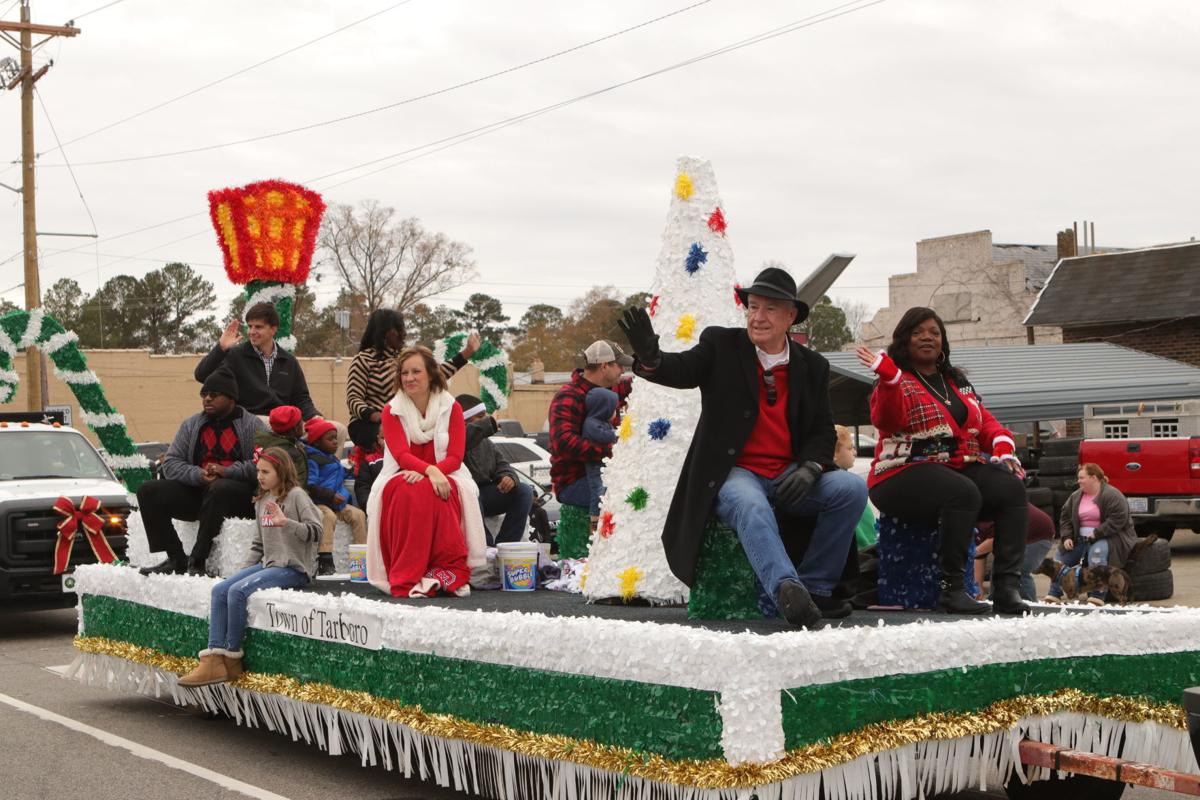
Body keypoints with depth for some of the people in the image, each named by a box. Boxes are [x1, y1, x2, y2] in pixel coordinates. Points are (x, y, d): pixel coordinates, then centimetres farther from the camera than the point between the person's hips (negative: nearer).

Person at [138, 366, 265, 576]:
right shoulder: (191, 425, 16)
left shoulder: (252, 425, 1)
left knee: (219, 489, -40)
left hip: (240, 494, -5)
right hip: (197, 491, 5)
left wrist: (226, 471, -23)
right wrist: (198, 474, -13)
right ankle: (176, 559, -16)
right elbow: (171, 464, 6)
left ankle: (197, 560, -32)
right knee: (148, 491, -12)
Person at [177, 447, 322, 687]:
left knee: (238, 591, -24)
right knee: (219, 590, -10)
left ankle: (232, 659, -12)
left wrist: (287, 523, -29)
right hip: (267, 564, 8)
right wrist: (245, 569, 9)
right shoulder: (262, 501, 16)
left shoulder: (296, 496, -7)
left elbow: (316, 531, -16)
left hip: (292, 568, -8)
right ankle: (213, 661, -17)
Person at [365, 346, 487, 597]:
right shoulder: (392, 411, 5)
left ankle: (450, 571, -32)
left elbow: (455, 457, -4)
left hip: (443, 476, 0)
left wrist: (427, 472, -24)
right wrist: (430, 470, -31)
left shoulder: (451, 408, 4)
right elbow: (401, 455, -9)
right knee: (408, 492, -35)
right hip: (403, 477, 0)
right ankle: (407, 579, -35)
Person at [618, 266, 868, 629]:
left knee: (852, 489, -20)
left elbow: (823, 431, 11)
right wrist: (649, 356, -37)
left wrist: (809, 469, -11)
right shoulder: (721, 345, 4)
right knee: (753, 508, -36)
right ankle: (787, 590, -50)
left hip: (788, 479, 4)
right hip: (734, 474, -4)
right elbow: (681, 370, -13)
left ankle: (815, 588, -12)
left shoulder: (812, 367, 11)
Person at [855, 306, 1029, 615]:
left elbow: (985, 421, 21)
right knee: (963, 493, -36)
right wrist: (889, 378, -32)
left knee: (1011, 486, -22)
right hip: (906, 475, -6)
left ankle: (1007, 586, -27)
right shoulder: (896, 380, 3)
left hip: (963, 467, 6)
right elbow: (887, 421, -17)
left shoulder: (957, 381, 23)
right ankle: (951, 588, -31)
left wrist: (1003, 448, 1)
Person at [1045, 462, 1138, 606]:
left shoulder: (1112, 495, -13)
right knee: (1062, 555, -5)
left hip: (1107, 537, -8)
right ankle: (1054, 594, -2)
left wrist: (1096, 534, -25)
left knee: (1097, 551, -36)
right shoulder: (1076, 496, 10)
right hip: (1081, 539, 8)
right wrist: (1066, 537, -3)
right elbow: (1065, 517, 13)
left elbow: (1117, 520, -22)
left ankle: (1097, 596, -39)